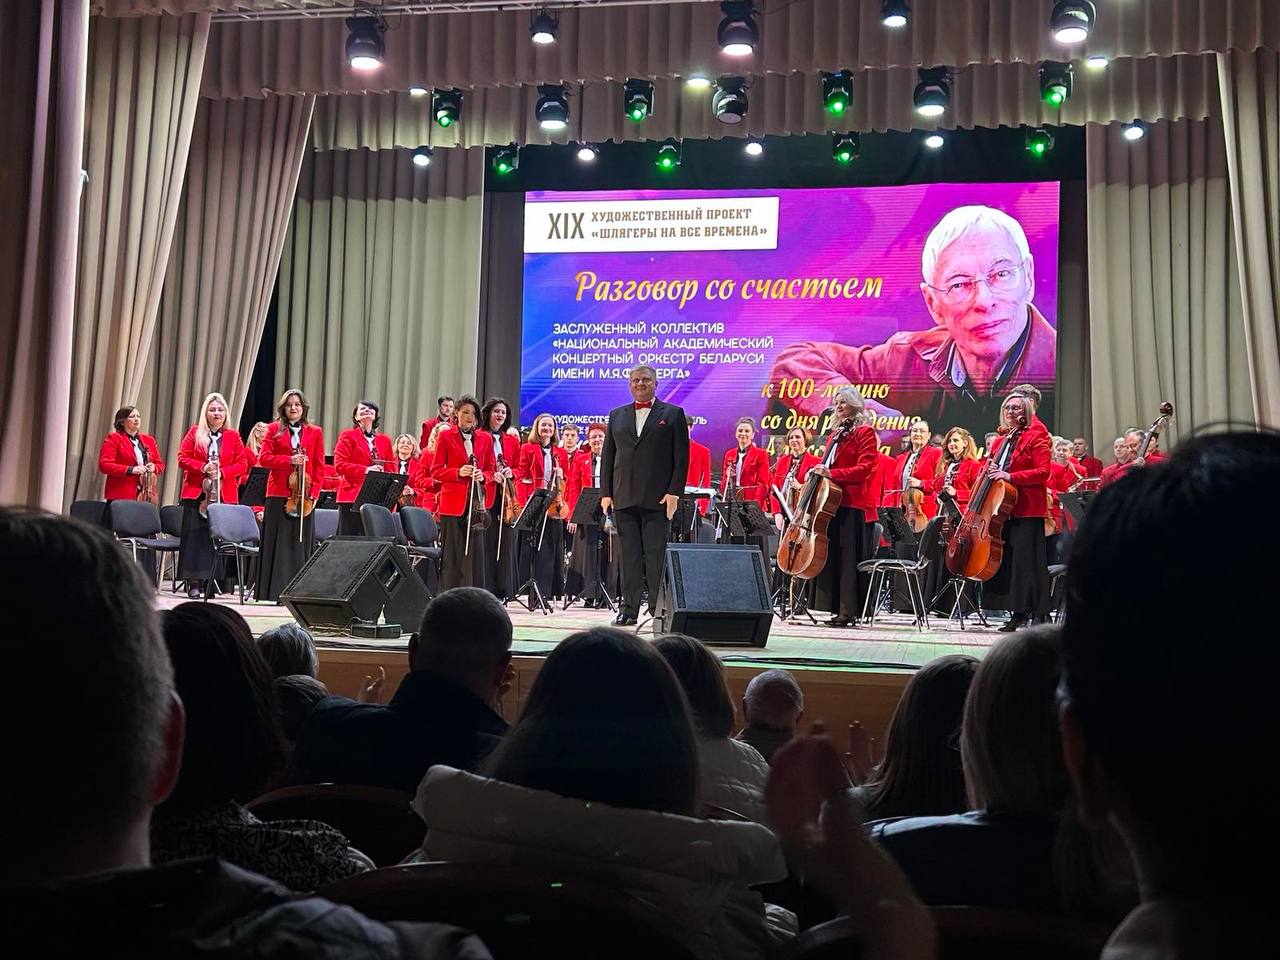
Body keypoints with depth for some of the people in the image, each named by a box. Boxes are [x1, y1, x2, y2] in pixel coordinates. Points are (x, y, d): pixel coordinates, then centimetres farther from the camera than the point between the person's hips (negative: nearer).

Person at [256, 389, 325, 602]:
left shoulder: (315, 432, 10)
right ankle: (274, 591, 4)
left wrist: (314, 492, -4)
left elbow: (319, 466, 6)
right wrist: (289, 460, -14)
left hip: (303, 495, 1)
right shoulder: (274, 429, 9)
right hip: (278, 494, 0)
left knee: (301, 543, 1)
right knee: (277, 544, 1)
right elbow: (264, 458, 0)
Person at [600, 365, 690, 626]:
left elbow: (681, 457, 0)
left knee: (656, 556, -2)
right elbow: (608, 457, 14)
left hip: (658, 498, -3)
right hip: (624, 498, 3)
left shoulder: (673, 414, 5)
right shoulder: (617, 416, 16)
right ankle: (629, 609, 8)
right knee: (629, 556, 4)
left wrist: (674, 492, -9)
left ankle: (659, 609, 4)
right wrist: (606, 493, 5)